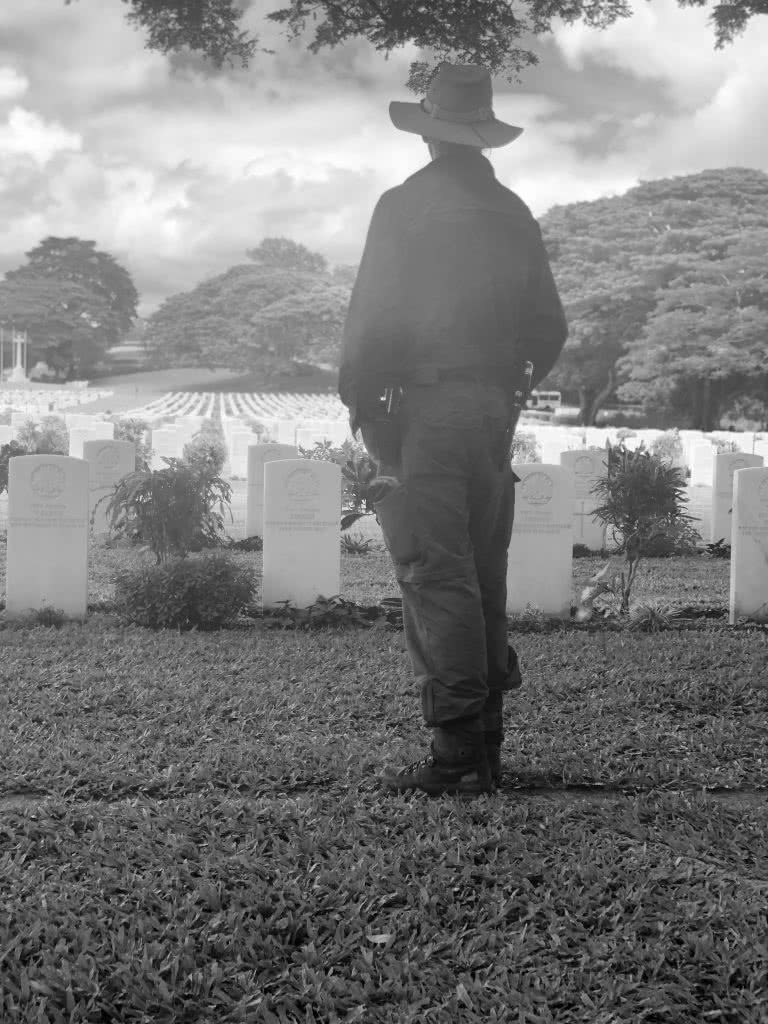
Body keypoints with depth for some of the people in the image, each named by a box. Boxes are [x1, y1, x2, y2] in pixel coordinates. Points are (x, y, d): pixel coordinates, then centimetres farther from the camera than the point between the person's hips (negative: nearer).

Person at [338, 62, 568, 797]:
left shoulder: (405, 206, -6)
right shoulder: (513, 214, 11)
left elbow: (371, 319, -11)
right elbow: (549, 328, 12)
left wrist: (358, 400, 1)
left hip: (424, 410, -6)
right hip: (493, 413, 6)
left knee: (435, 581, -6)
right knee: (483, 580, 12)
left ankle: (458, 756, -7)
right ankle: (485, 746, 17)